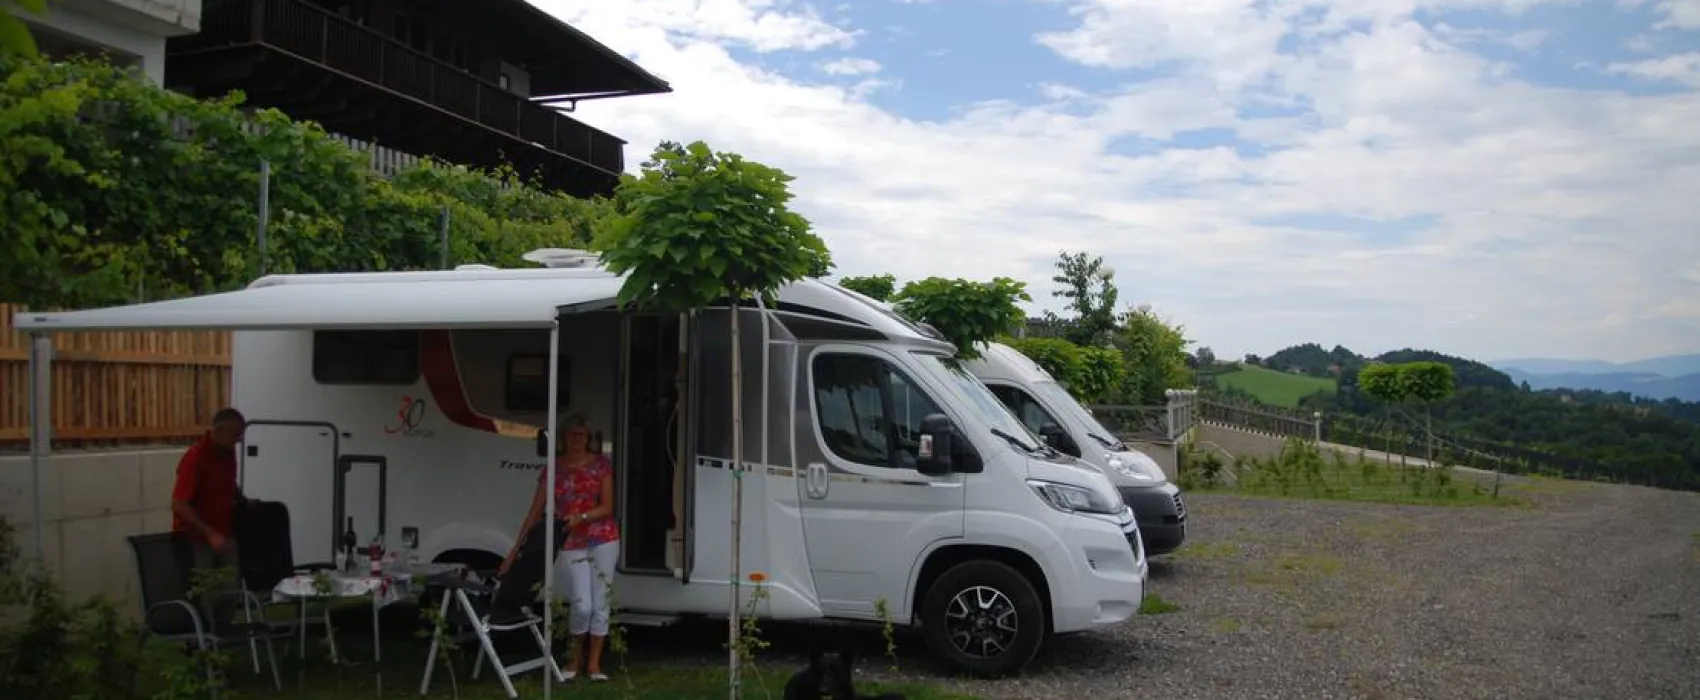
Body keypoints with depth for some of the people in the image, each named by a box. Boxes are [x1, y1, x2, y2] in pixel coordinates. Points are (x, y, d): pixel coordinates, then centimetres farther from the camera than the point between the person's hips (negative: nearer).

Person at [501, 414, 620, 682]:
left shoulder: (601, 464, -1)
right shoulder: (554, 469, 1)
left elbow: (607, 507, -5)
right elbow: (535, 513, 0)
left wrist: (581, 516, -24)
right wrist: (516, 549, -5)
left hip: (604, 541, 0)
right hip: (572, 545, 0)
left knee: (600, 603, 4)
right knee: (582, 606, -7)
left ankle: (594, 663, 16)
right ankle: (573, 658, 17)